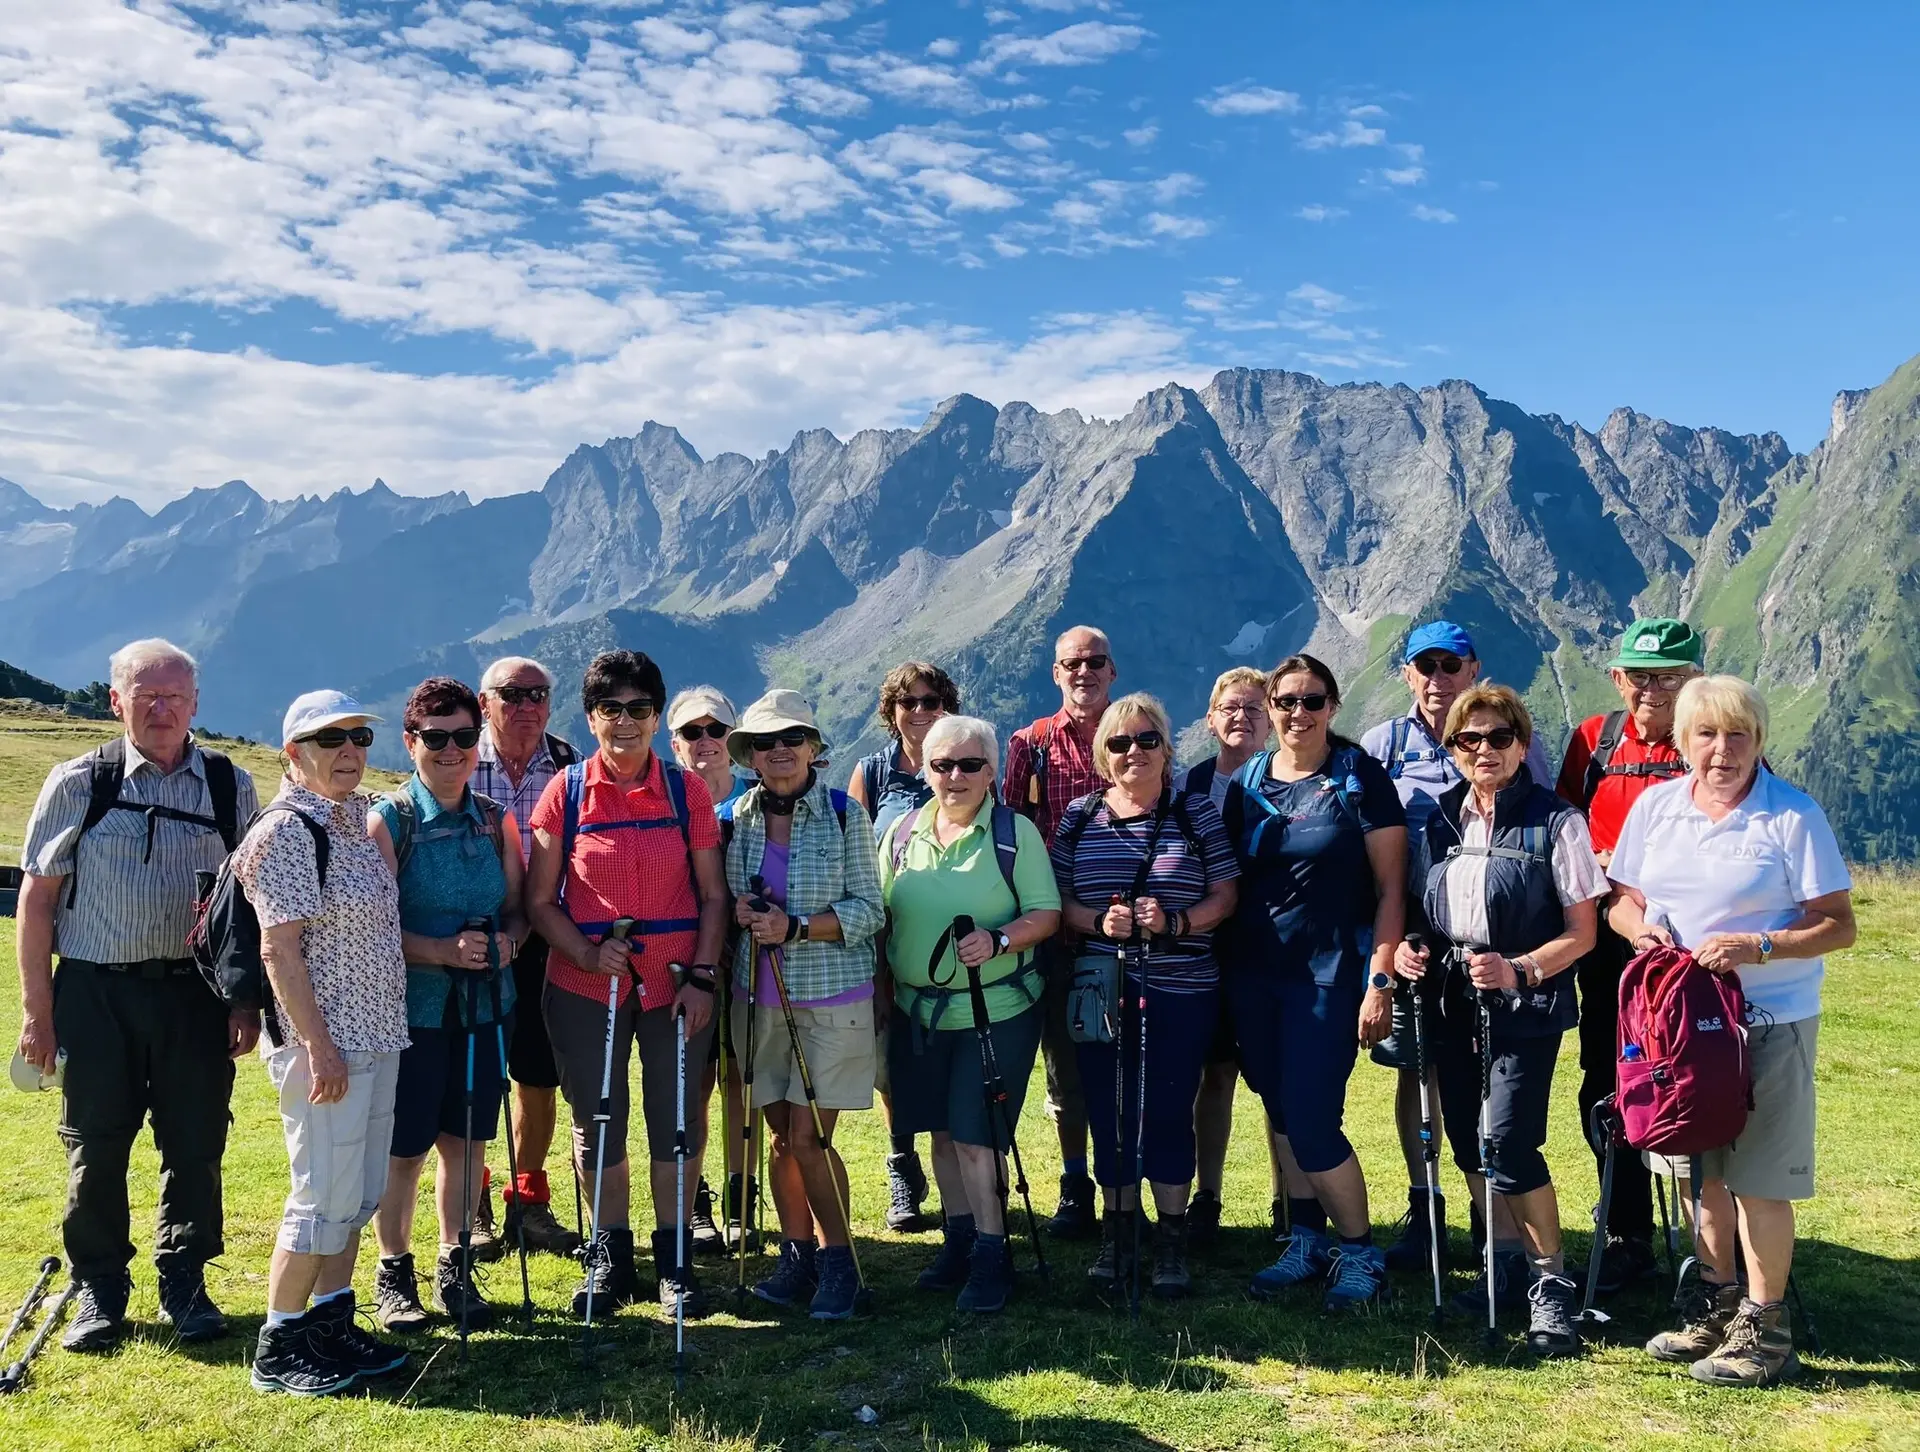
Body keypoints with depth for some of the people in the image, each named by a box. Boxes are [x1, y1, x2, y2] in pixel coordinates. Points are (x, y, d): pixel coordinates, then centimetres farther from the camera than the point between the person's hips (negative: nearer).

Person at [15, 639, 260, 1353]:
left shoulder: (229, 785, 5)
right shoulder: (78, 783, 1)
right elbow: (37, 896, 2)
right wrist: (37, 1011, -2)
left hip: (196, 992, 1)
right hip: (95, 992, -1)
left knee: (196, 1145, 6)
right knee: (95, 1147, 7)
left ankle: (184, 1284, 24)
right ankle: (99, 1290, 25)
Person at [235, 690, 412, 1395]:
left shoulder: (358, 820, 12)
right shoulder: (286, 829, -13)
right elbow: (279, 949, -17)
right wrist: (318, 1046, -20)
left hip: (377, 1038, 8)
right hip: (326, 1045, -8)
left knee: (360, 1193, 14)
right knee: (325, 1197, -2)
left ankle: (332, 1324, 26)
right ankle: (277, 1349, 12)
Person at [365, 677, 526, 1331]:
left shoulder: (497, 820, 6)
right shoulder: (387, 821, -7)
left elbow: (518, 907, 10)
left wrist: (506, 941, -11)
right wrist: (444, 950, -24)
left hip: (482, 1006, 4)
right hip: (411, 1008, -4)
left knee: (467, 1141, 12)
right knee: (403, 1150, 5)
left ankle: (454, 1270, 27)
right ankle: (393, 1273, 24)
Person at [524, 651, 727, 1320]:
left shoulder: (686, 790, -1)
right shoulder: (565, 792, -2)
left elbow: (713, 896, 3)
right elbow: (539, 900, 0)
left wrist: (702, 976, -7)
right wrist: (589, 952, -15)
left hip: (675, 984, 0)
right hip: (584, 986, 0)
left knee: (677, 1120, 7)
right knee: (597, 1121, 11)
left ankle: (673, 1258, 23)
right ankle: (611, 1256, 28)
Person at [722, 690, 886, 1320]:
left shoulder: (845, 815, -6)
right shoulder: (740, 817, 4)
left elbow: (868, 909, -8)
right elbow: (726, 900, 14)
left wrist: (795, 927, -20)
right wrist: (741, 910, -9)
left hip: (831, 998, -4)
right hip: (760, 1000, 4)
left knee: (808, 1137, -5)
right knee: (781, 1134, 9)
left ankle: (840, 1261, 14)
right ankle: (797, 1254, 26)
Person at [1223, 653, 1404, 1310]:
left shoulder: (1361, 779, -5)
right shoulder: (1246, 784, 7)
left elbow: (1390, 888, -6)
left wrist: (1379, 981, -12)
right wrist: (1225, 971, 6)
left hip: (1330, 973, -5)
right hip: (1254, 973, 5)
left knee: (1310, 1120, -7)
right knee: (1282, 1113, 12)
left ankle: (1360, 1251, 12)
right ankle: (1307, 1239, 27)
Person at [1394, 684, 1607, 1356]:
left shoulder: (1555, 822, -7)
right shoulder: (1438, 821, 8)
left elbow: (1581, 930, -7)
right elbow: (1420, 908, 17)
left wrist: (1520, 971, -21)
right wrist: (1407, 947, -3)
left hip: (1524, 1005, -5)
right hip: (1451, 1002, 5)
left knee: (1509, 1145, -13)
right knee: (1468, 1144, 10)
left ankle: (1552, 1282, 6)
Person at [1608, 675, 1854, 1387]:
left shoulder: (1794, 815, -8)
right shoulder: (1654, 806, 5)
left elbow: (1839, 926, -9)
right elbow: (1622, 898, 12)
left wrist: (1758, 946, -23)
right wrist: (1639, 926, -10)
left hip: (1769, 1022, -5)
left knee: (1759, 1178, 0)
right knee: (1701, 1165, 15)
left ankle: (1763, 1324, 13)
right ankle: (1716, 1300, 30)